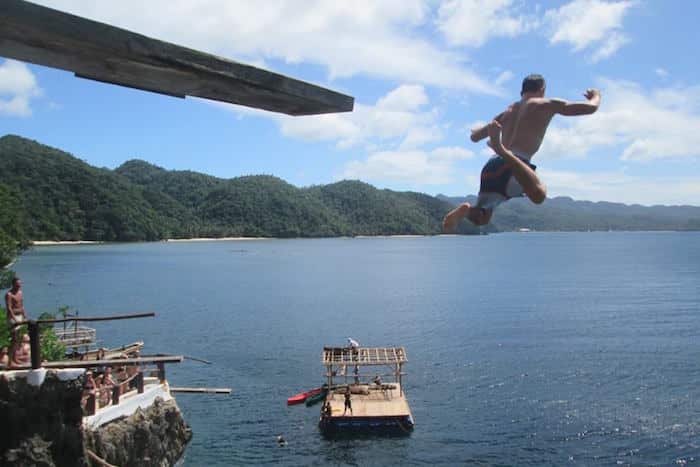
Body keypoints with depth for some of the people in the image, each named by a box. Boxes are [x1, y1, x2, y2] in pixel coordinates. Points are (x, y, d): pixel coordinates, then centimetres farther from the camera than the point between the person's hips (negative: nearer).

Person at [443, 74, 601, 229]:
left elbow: (475, 136, 35)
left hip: (491, 166, 6)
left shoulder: (508, 111, 28)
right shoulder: (547, 105, 14)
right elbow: (591, 108, 14)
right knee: (539, 195, -30)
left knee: (480, 218, 17)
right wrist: (596, 96, 37)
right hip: (511, 166, -6)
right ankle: (502, 149, -38)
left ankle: (467, 209, -20)